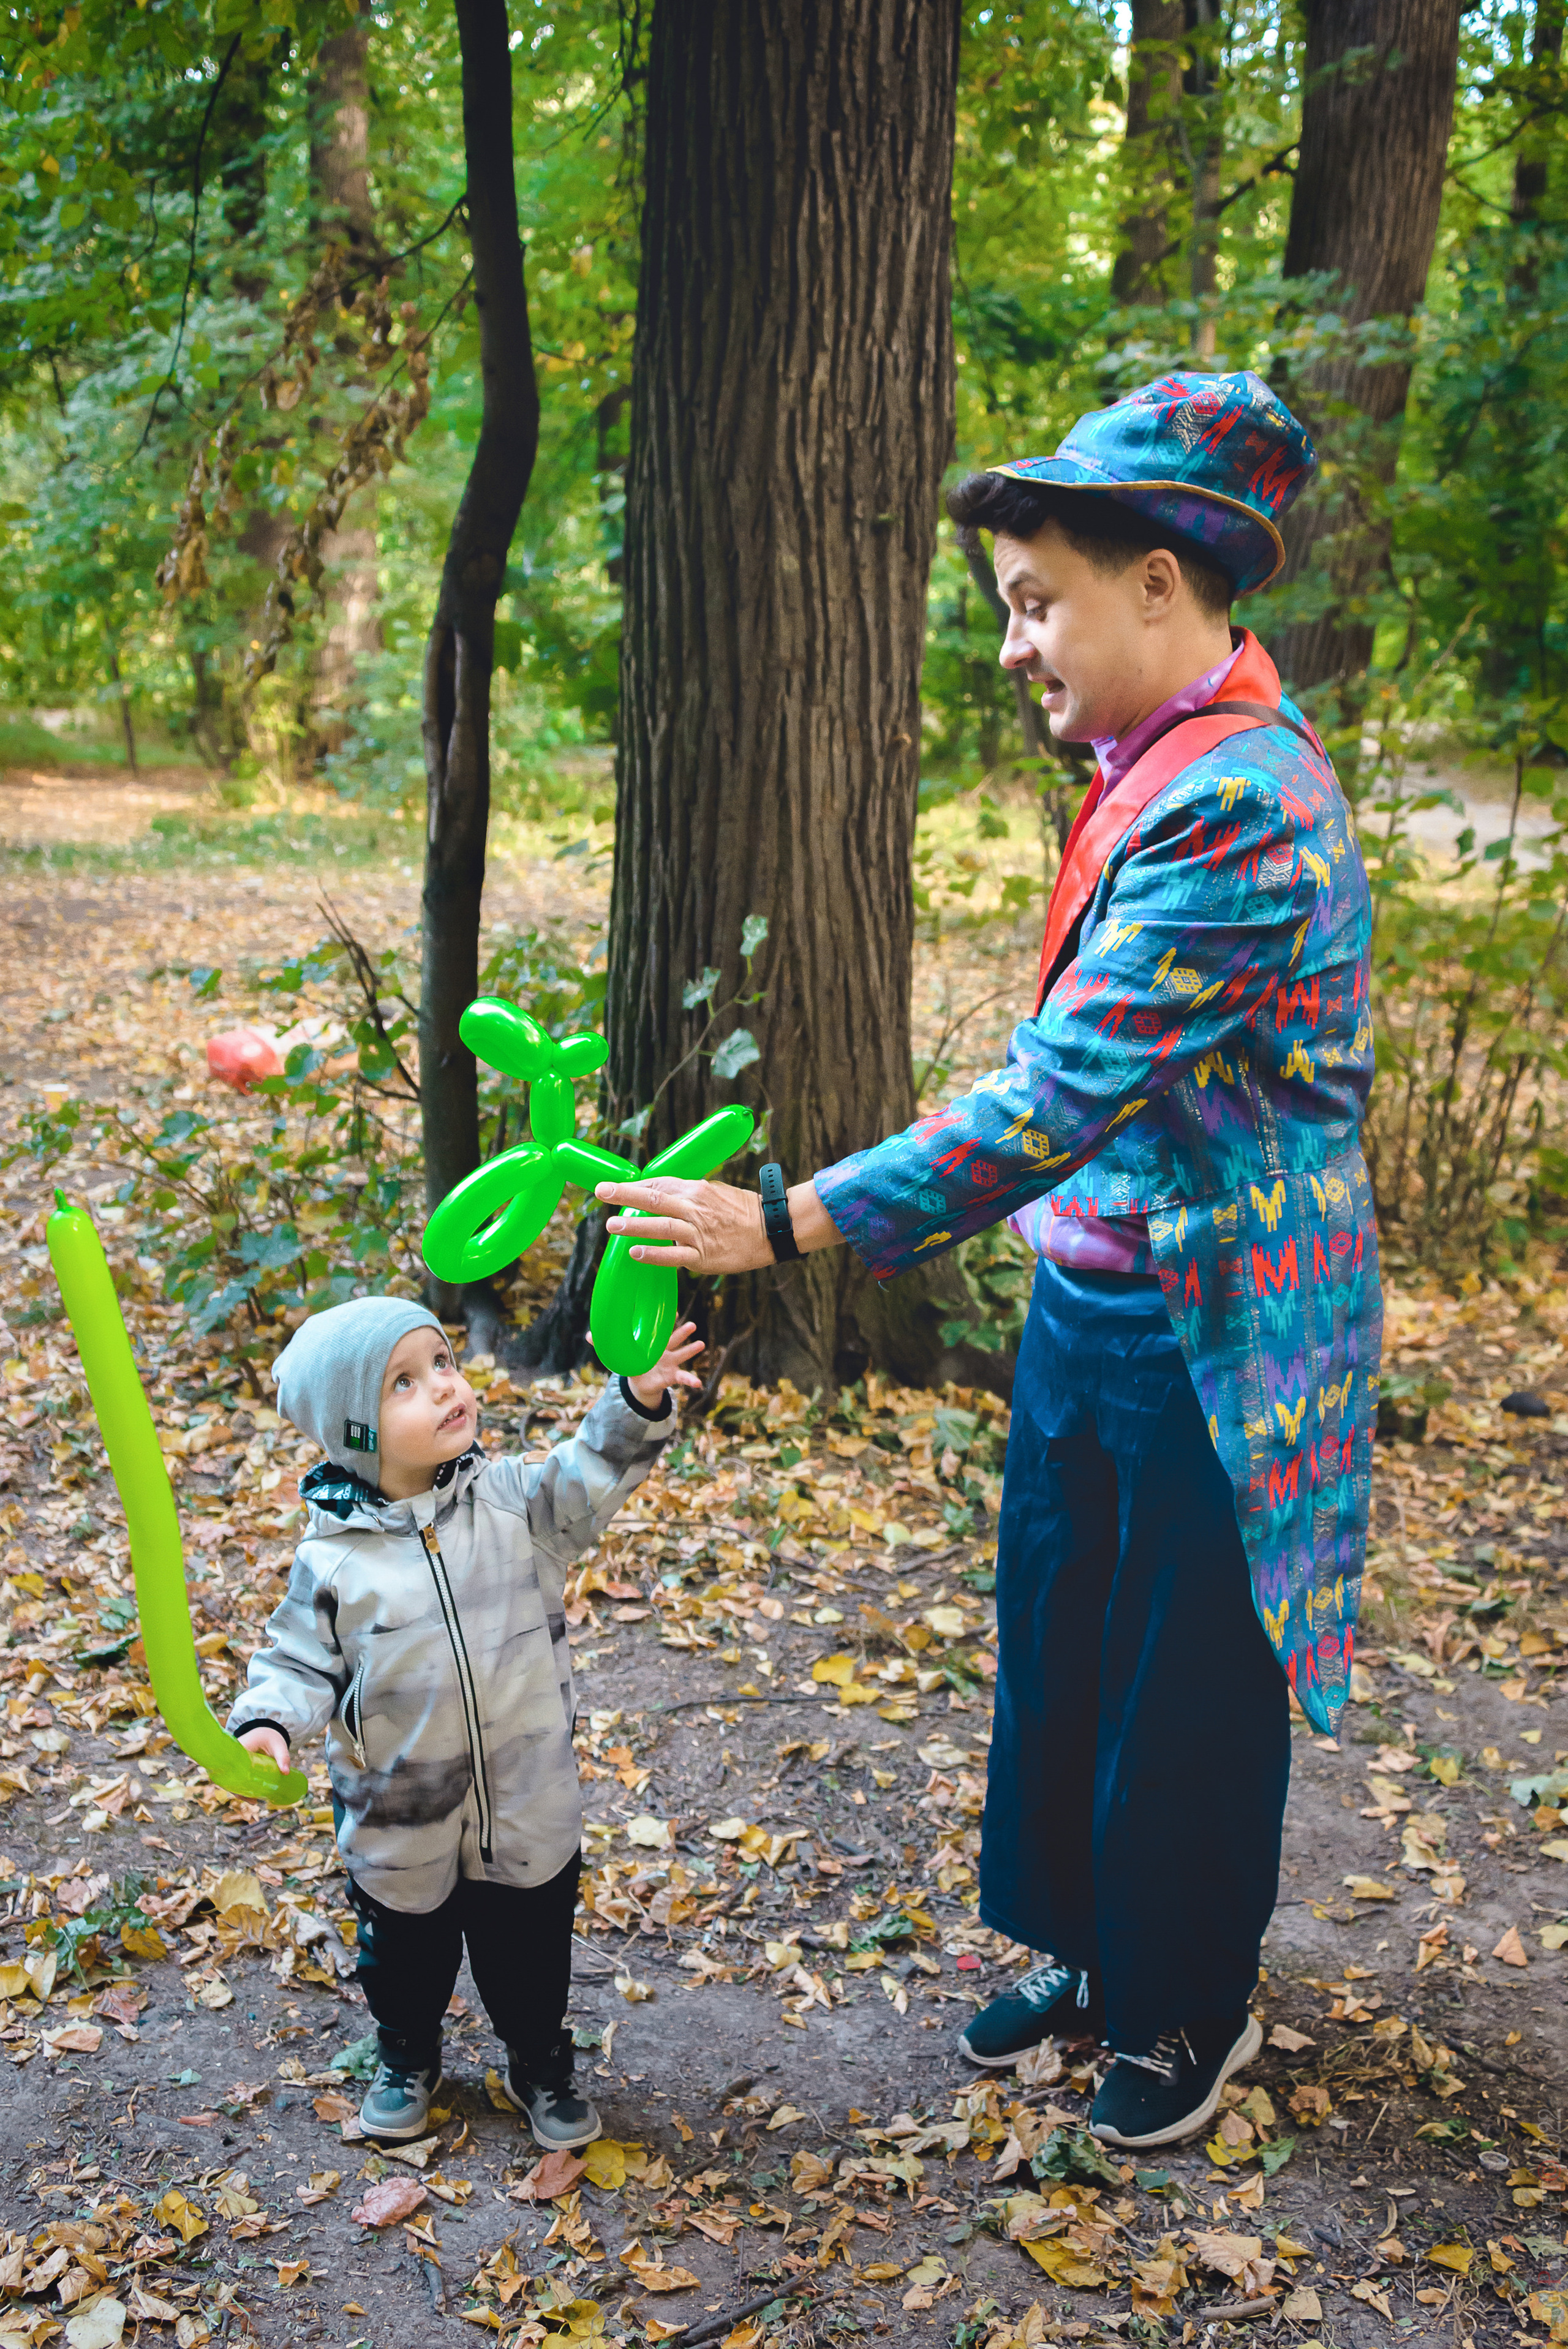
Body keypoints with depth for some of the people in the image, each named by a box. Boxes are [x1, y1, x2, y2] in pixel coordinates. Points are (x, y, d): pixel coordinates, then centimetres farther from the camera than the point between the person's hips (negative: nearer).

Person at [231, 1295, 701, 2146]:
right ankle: (407, 2058, 52)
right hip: (400, 1821, -1)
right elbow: (300, 1659, -7)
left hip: (526, 1810, 1)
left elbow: (589, 1478, -19)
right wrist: (269, 1719, -26)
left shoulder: (511, 1499, -10)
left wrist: (637, 1403, -36)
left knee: (530, 1951, 19)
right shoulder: (333, 1561, -14)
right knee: (406, 1952, 23)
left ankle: (540, 2064, 46)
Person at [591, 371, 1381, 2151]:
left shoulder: (1234, 809, -26)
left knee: (1182, 1695, 10)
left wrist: (787, 1224, -28)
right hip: (1088, 1303, 9)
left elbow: (1059, 1093, -30)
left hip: (1201, 1338, -9)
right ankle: (1090, 1951, 42)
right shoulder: (1168, 756, 5)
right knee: (1056, 1650, 20)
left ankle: (1192, 2009, 34)